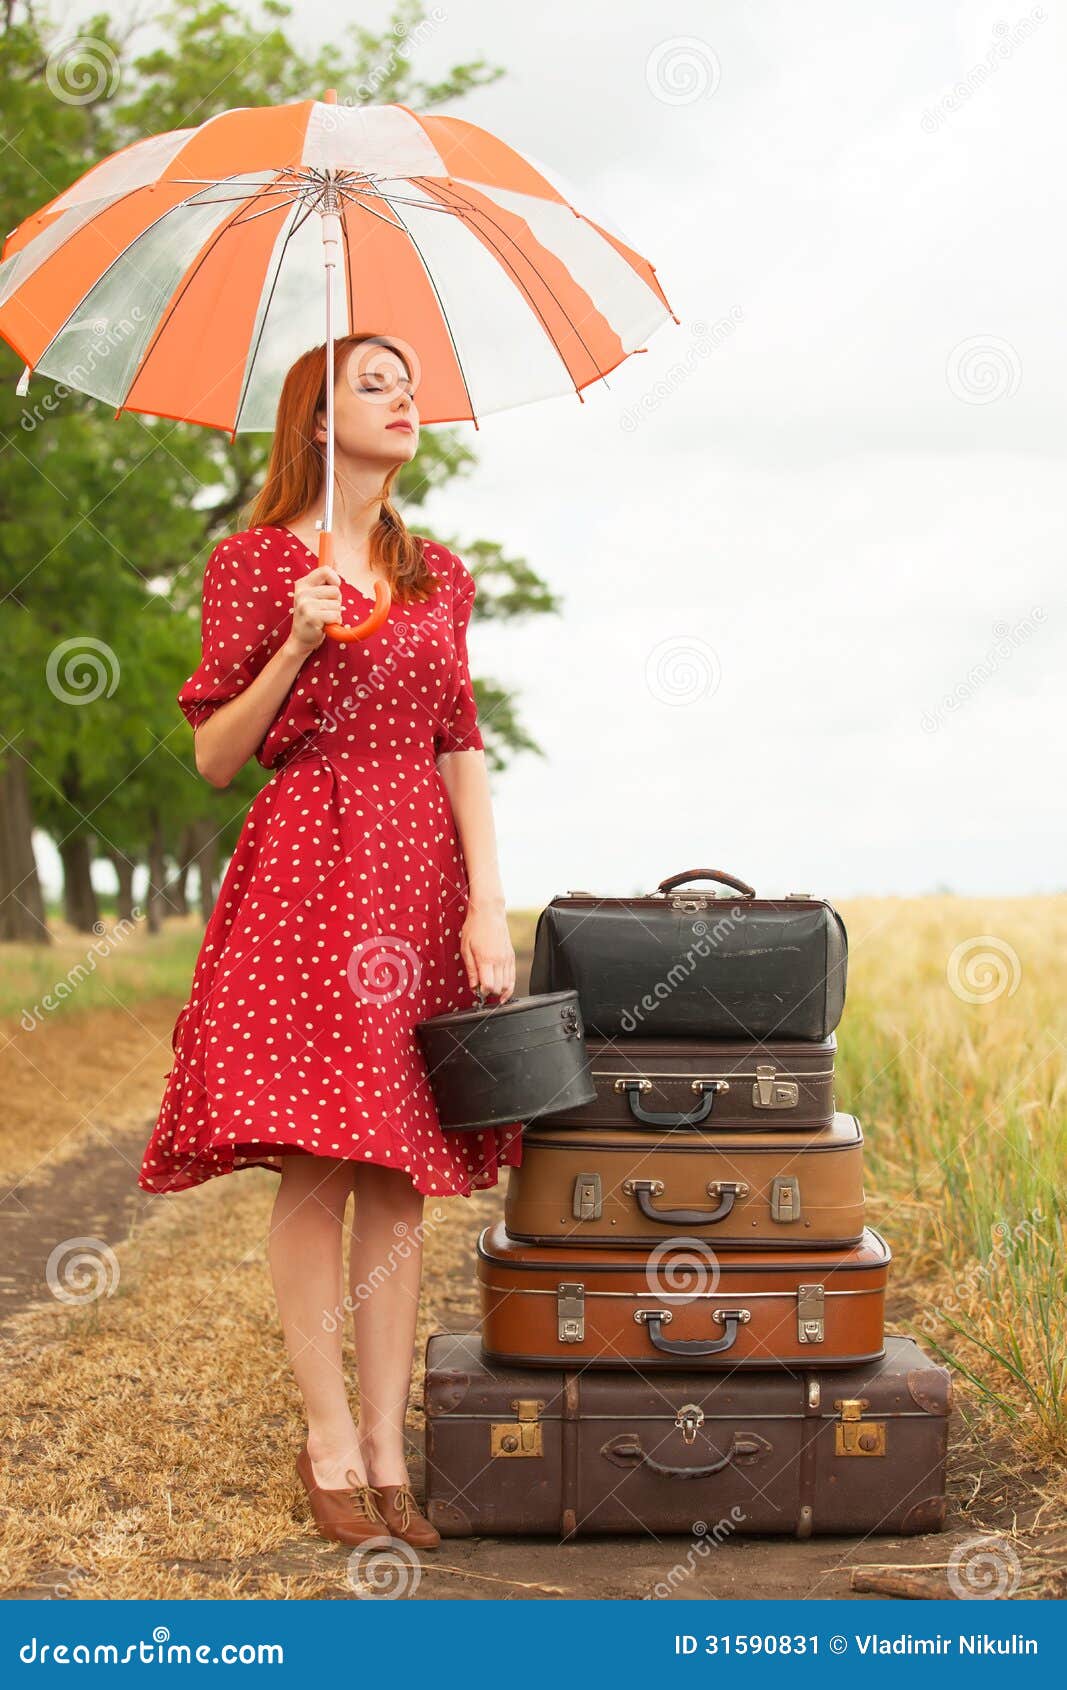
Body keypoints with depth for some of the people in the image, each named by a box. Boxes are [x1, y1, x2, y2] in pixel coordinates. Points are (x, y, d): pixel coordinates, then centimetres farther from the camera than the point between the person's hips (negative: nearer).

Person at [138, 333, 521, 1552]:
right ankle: (330, 1442, 3)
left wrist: (487, 902, 1)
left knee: (401, 1173, 2)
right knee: (316, 1167, -7)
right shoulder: (254, 562, 2)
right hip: (306, 870, -4)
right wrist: (296, 647, -14)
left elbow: (462, 750, 11)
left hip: (420, 878, 4)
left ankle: (387, 1447, 8)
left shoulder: (436, 575, 16)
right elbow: (215, 758, 0)